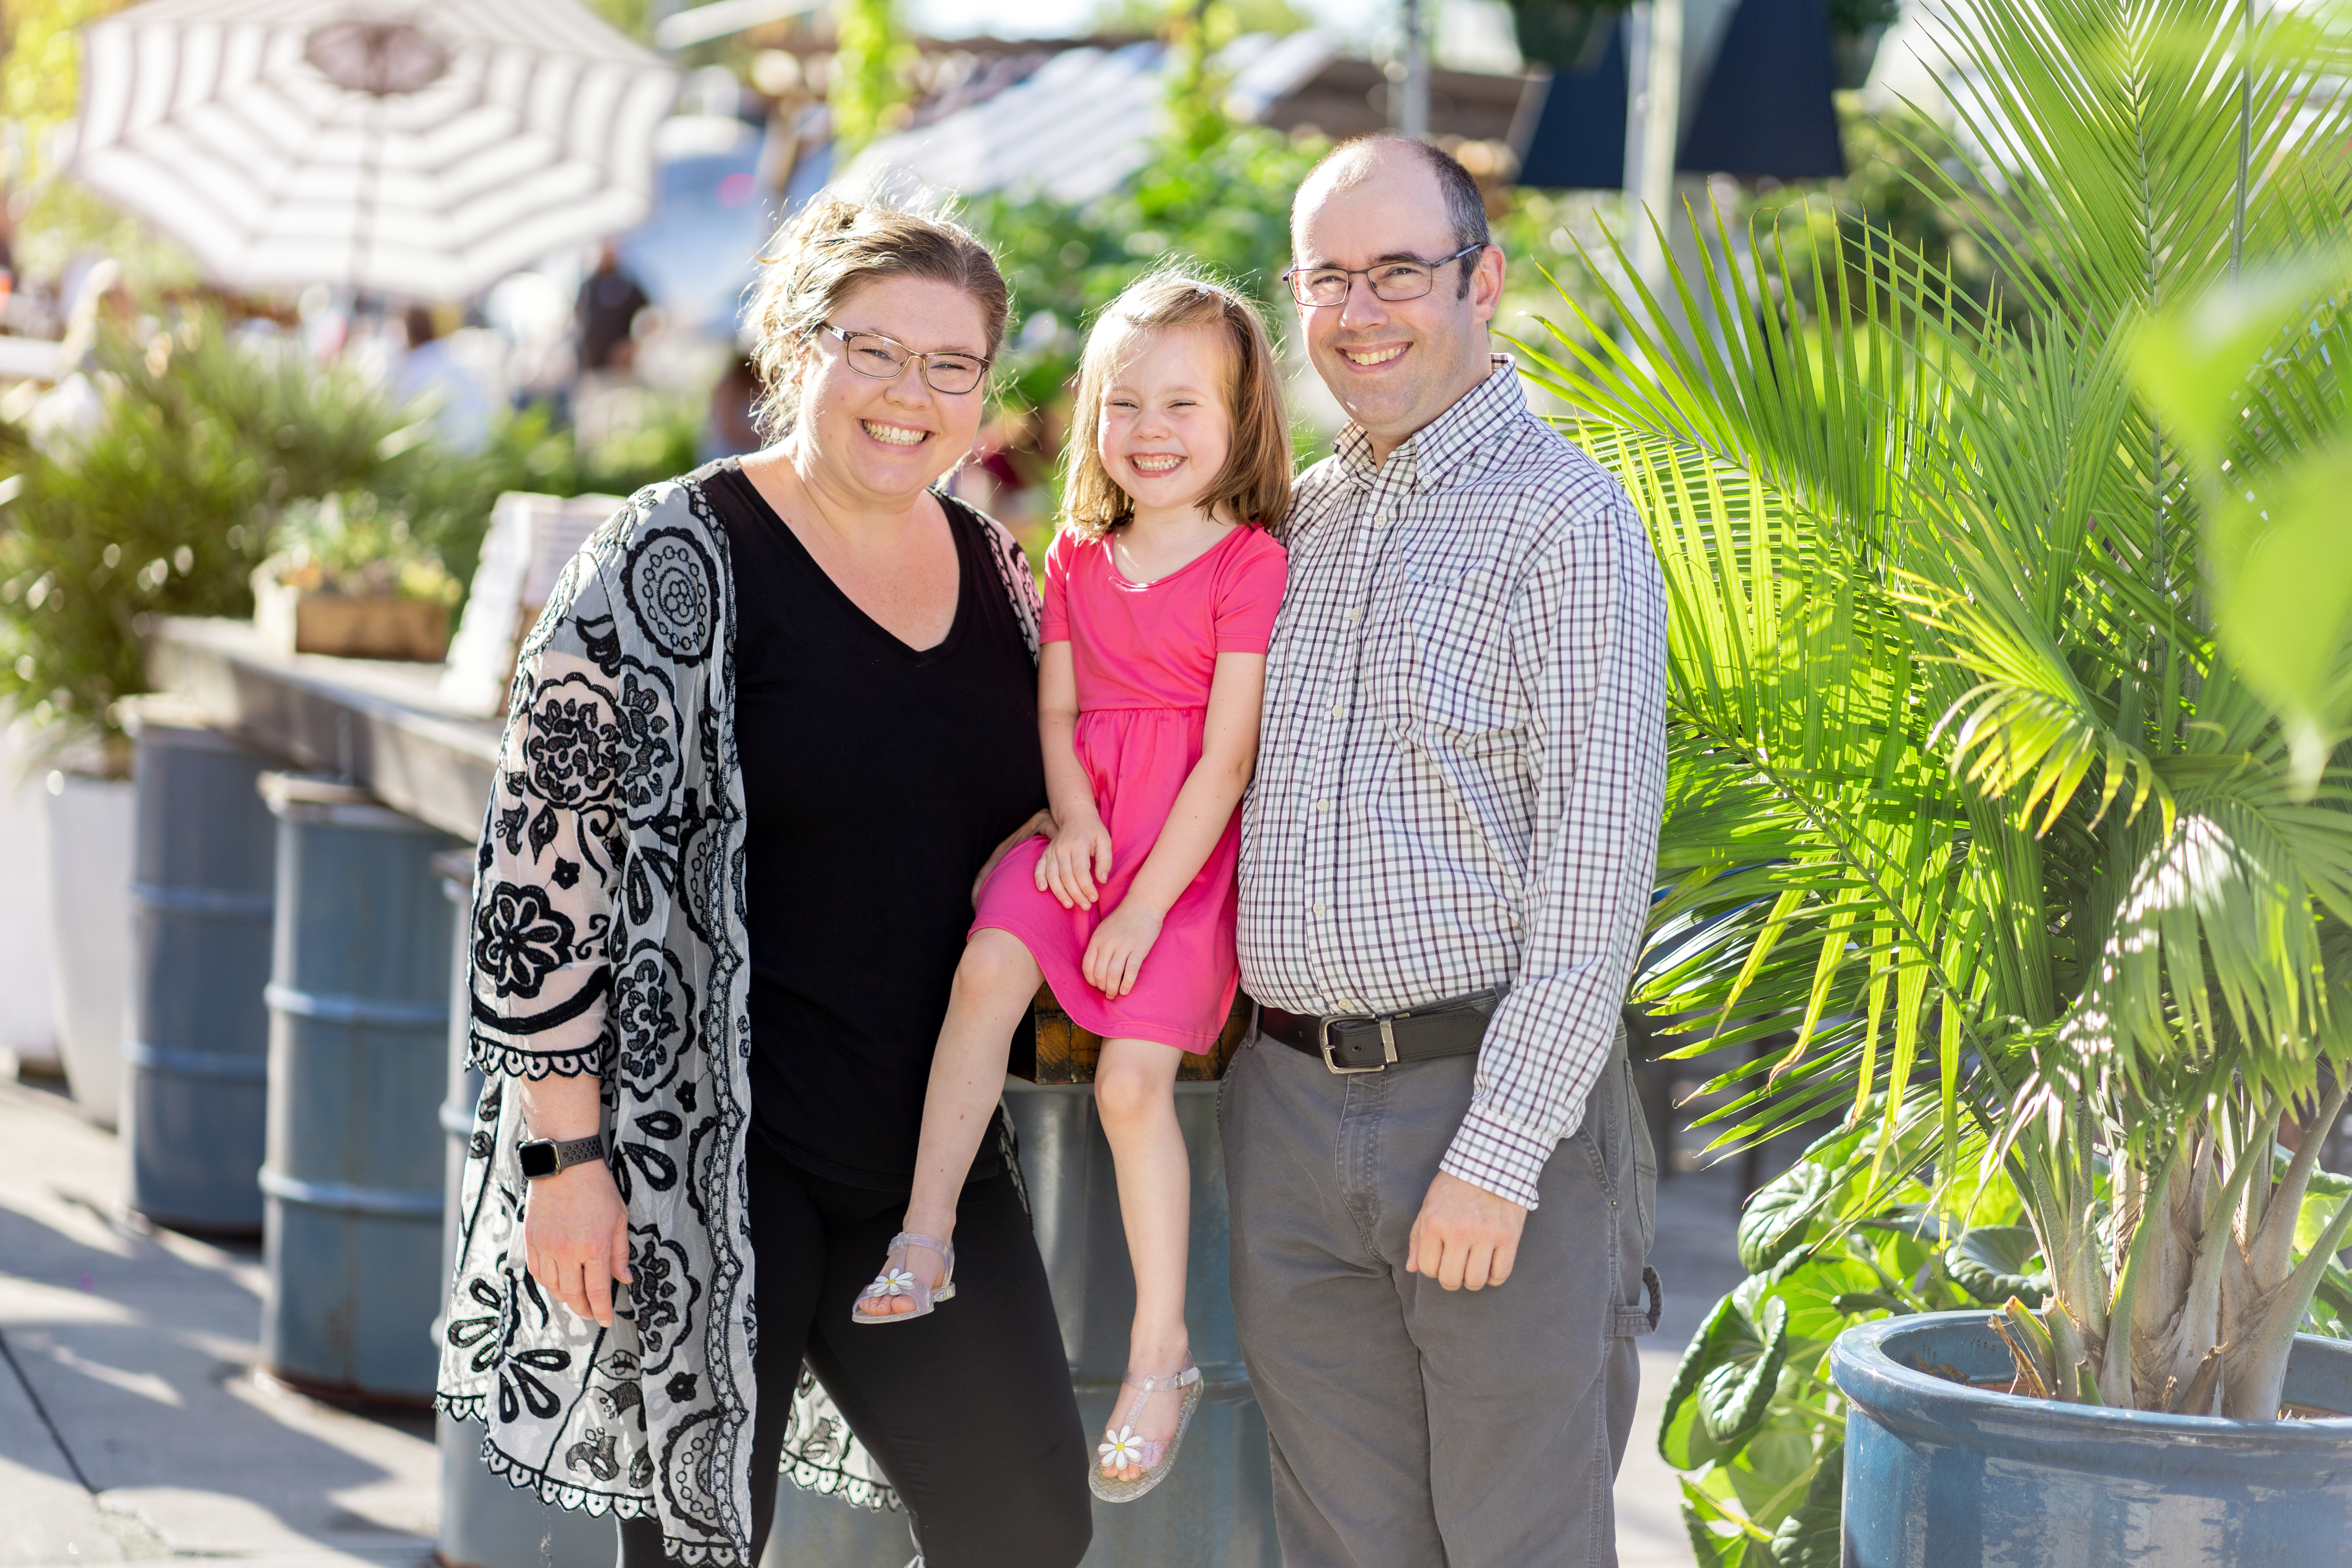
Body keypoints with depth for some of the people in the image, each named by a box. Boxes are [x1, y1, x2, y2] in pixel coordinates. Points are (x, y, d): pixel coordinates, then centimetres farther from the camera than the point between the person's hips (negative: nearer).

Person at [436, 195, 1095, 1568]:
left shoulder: (994, 568, 9)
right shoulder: (682, 558, -10)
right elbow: (549, 863, -13)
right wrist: (569, 1153, -16)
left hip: (931, 1151, 6)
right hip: (706, 1157, -6)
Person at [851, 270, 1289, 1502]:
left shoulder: (1250, 567, -10)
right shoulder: (1078, 558, 8)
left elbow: (1226, 759, -13)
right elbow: (1055, 710, 9)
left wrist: (1146, 903, -15)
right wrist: (1073, 820, -11)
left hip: (1189, 849, -5)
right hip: (1085, 829, 5)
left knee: (1132, 1078, -12)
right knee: (989, 965, -22)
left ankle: (1160, 1356, 1)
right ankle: (925, 1244, -17)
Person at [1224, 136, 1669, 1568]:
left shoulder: (1566, 520, -8)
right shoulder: (1298, 514, 14)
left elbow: (1596, 870, -14)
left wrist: (1498, 1156, -18)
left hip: (1494, 1090, -6)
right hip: (1289, 1106, 6)